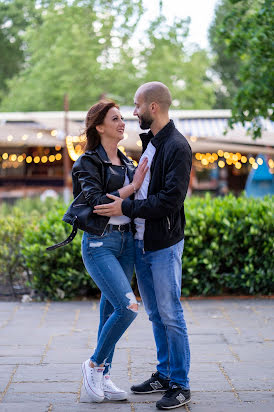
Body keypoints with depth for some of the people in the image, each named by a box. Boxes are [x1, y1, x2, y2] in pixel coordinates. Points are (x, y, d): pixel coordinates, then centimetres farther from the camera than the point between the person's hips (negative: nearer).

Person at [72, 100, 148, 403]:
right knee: (127, 306, -17)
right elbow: (98, 202, -17)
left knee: (111, 309, 8)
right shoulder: (88, 162, -6)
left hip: (126, 241, 7)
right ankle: (93, 364, 2)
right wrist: (133, 186, -13)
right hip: (99, 243, -7)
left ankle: (102, 377, 17)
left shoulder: (126, 163, 16)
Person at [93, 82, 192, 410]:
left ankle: (181, 385, 7)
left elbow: (171, 199, -23)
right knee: (155, 315, 15)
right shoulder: (148, 143, 13)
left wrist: (126, 208, -20)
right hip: (141, 243, 9)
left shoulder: (177, 147, -15)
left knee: (171, 316, -3)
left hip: (164, 245, -9)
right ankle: (164, 375, 26)